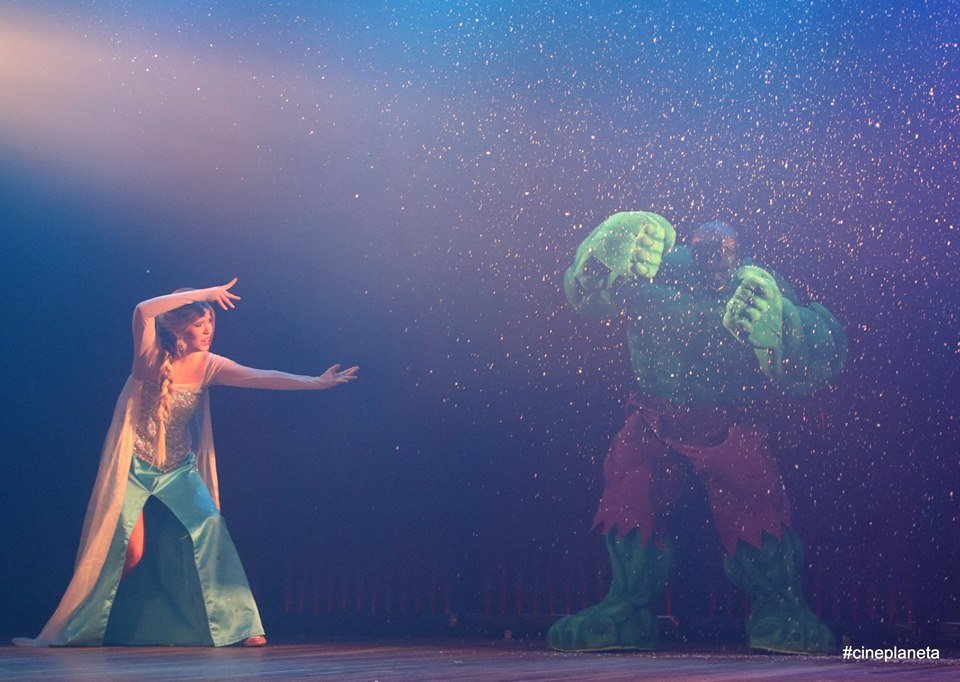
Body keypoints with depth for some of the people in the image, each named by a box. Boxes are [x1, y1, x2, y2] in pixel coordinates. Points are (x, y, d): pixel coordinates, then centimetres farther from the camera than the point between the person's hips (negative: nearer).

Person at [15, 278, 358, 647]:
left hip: (179, 469, 3)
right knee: (131, 552, -6)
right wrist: (202, 293, -31)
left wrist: (317, 382, -25)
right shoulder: (151, 357, -14)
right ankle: (78, 627, 17)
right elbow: (143, 311, -33)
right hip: (134, 467, -3)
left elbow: (262, 377, -15)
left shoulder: (209, 366, -6)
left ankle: (238, 624, -12)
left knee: (210, 527, -17)